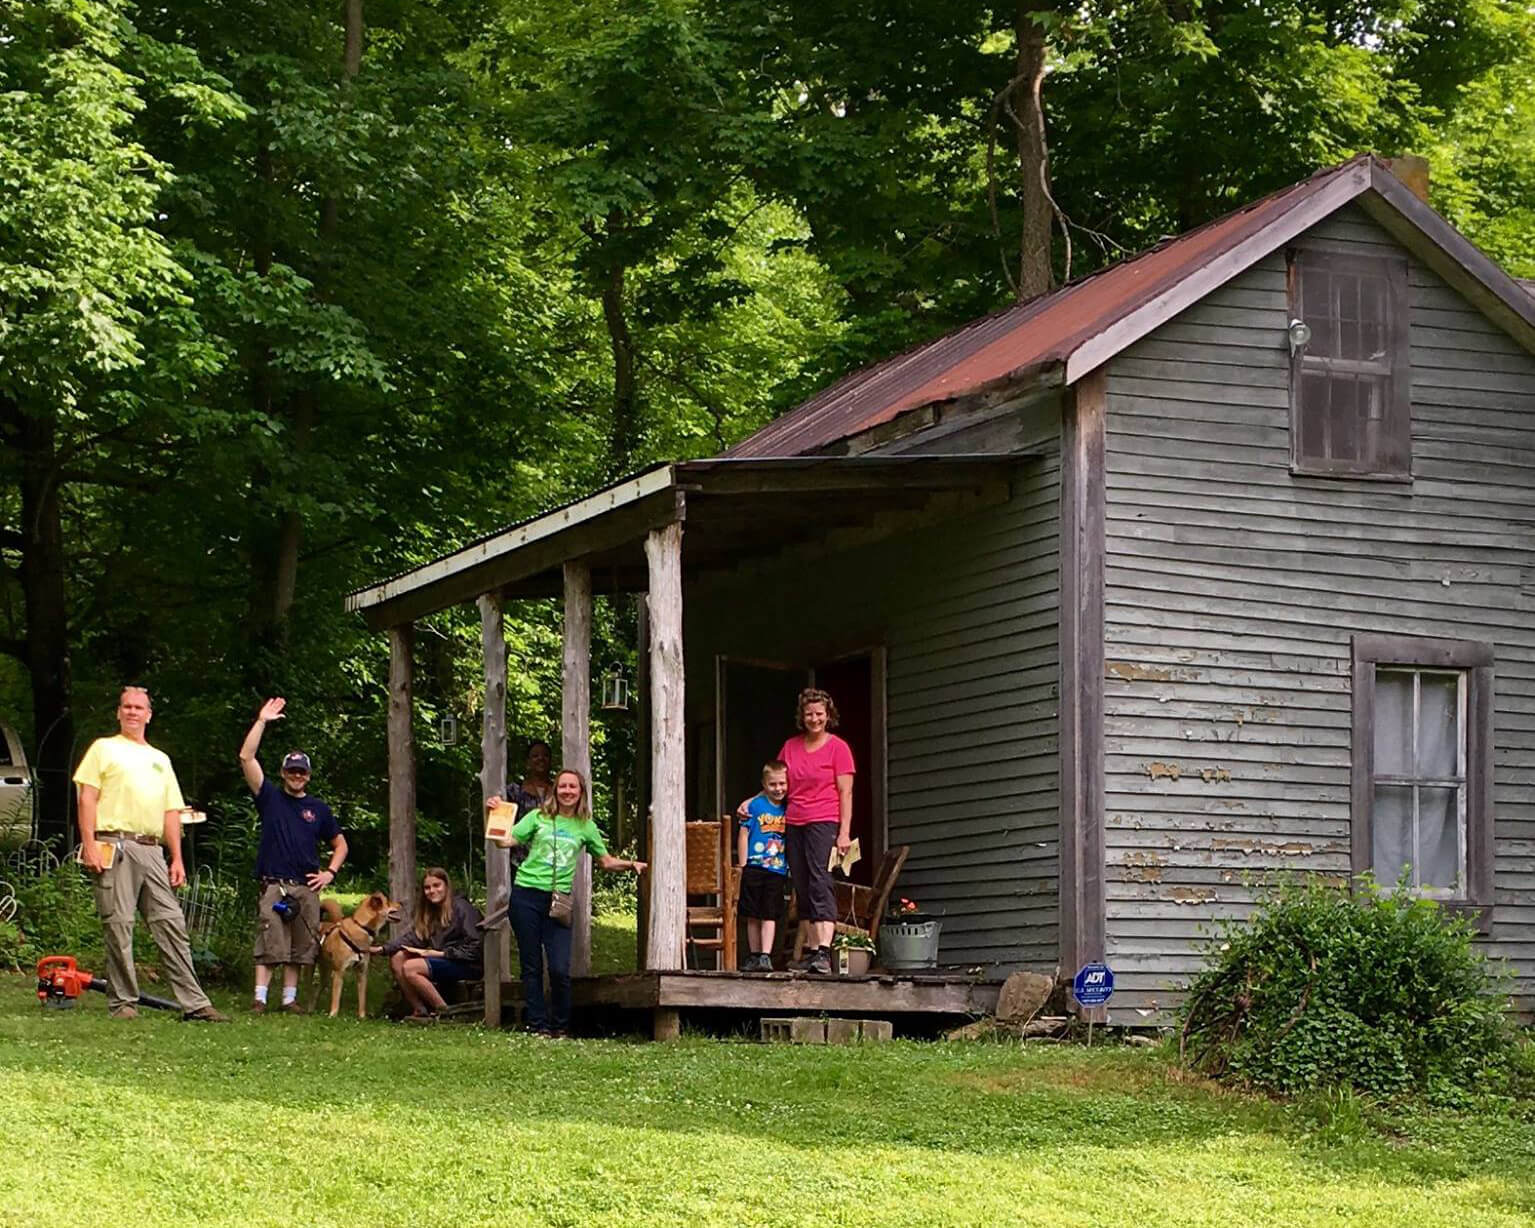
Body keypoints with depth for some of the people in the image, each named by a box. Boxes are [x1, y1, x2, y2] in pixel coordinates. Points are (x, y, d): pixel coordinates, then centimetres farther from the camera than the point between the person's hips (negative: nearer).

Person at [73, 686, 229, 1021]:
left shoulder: (161, 760, 24)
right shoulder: (104, 749, 9)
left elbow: (171, 813, 22)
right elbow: (87, 798, 0)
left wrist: (177, 858, 13)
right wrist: (89, 845, -12)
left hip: (152, 851, 5)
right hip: (115, 846, -5)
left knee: (171, 924, 0)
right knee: (119, 925, -6)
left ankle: (193, 1002, -2)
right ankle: (122, 1002, 1)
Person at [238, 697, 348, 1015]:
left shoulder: (318, 808, 15)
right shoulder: (270, 798, 8)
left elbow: (340, 844, 24)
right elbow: (246, 757, -1)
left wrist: (330, 873, 8)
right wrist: (262, 722, -5)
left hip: (306, 888, 3)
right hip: (273, 884, -3)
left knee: (300, 947, 4)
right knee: (269, 944, -9)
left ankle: (290, 998, 11)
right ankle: (259, 998, -10)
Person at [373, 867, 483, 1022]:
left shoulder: (461, 908, -9)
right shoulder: (428, 912, 17)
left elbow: (473, 949, -15)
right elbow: (412, 937, 4)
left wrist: (439, 953, -19)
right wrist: (381, 949, -9)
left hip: (469, 966, -8)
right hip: (442, 962, 8)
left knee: (410, 968, -24)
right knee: (397, 959, -9)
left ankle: (444, 1012, -14)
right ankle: (420, 1010, -10)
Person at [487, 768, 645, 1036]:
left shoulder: (586, 827, 9)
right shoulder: (538, 818, 4)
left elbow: (606, 861, 18)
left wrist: (631, 864, 3)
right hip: (527, 896, -1)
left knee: (560, 969, -8)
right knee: (531, 966, 4)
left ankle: (560, 1026, 9)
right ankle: (536, 1024, 13)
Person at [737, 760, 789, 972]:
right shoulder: (755, 805, -1)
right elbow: (743, 835, 0)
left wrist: (791, 869, 8)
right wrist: (742, 866, -4)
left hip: (777, 870, 1)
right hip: (754, 868, -1)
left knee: (770, 916, -4)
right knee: (753, 916, 6)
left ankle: (766, 957, -6)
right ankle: (754, 956, 15)